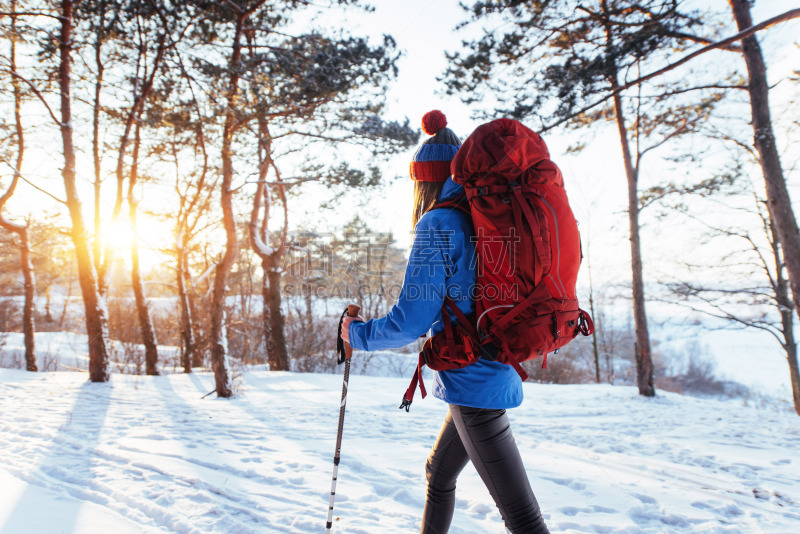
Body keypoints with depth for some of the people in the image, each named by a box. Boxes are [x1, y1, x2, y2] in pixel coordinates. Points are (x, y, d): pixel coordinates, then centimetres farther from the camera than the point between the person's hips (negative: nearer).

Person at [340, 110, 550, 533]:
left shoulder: (438, 224, -13)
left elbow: (410, 322, -15)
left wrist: (355, 333, 2)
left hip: (473, 383, -9)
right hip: (499, 375, 9)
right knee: (438, 473, 27)